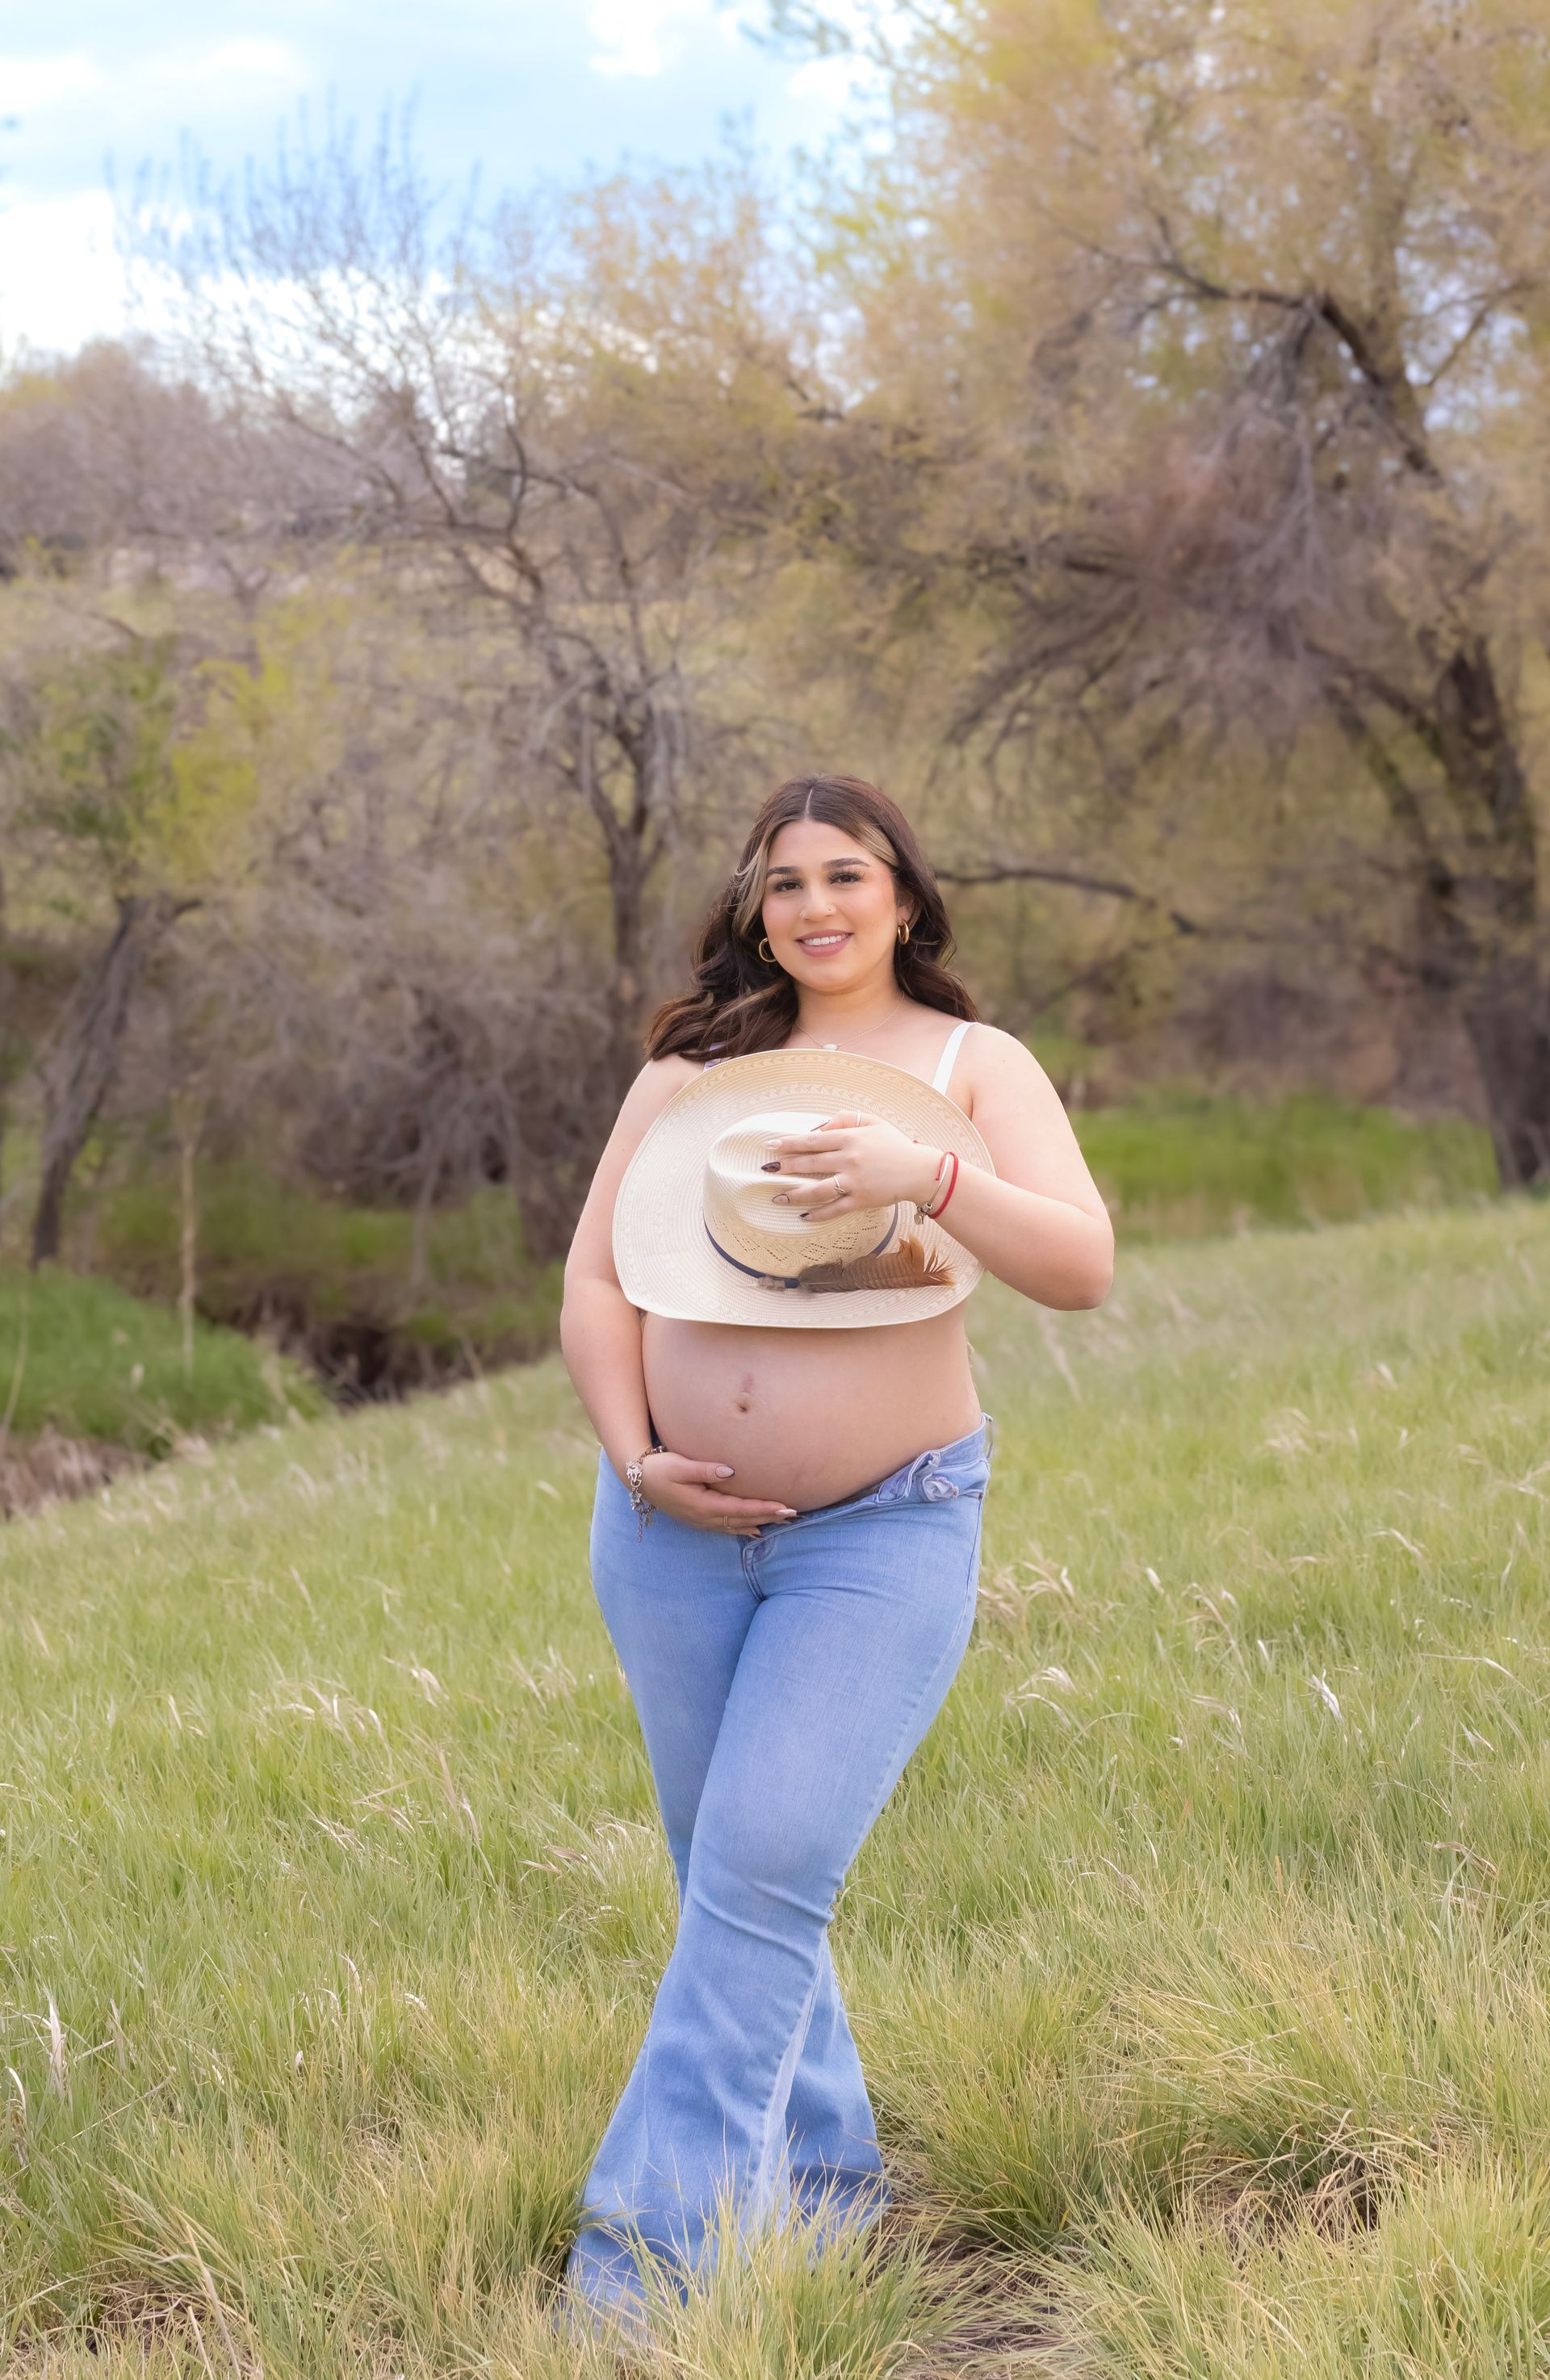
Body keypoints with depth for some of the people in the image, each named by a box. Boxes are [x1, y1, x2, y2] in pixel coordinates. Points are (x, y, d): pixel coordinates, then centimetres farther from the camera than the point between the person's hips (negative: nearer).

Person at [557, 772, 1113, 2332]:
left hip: (883, 1536, -4)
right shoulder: (688, 1071, 9)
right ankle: (822, 2175, 29)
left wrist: (929, 1175, -27)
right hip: (676, 1527, 4)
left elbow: (1083, 1268, -11)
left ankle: (651, 2243, -9)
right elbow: (596, 1279, 8)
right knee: (725, 1869, 11)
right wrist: (634, 1457, -7)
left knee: (765, 1875, -12)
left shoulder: (974, 1067, 2)